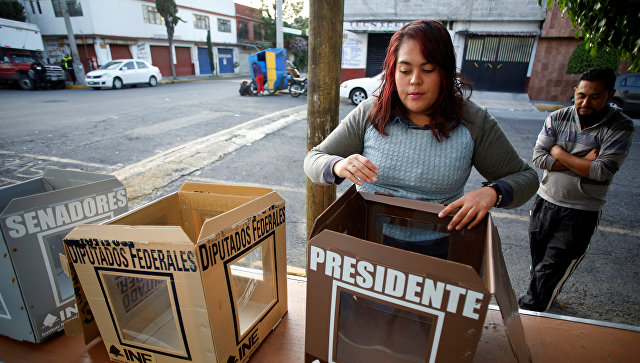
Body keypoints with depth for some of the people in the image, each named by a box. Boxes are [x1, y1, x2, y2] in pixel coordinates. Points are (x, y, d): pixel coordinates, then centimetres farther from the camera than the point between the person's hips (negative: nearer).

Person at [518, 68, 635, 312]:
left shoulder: (621, 127, -8)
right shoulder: (557, 118, -1)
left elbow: (603, 171, -19)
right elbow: (538, 158, -8)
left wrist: (559, 152, -12)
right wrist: (583, 162, -15)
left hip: (581, 212, -3)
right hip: (546, 201, 4)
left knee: (553, 267, 0)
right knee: (538, 259, 17)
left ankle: (529, 311, 15)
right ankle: (545, 297, 42)